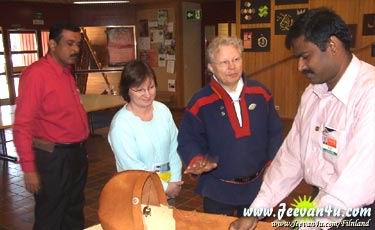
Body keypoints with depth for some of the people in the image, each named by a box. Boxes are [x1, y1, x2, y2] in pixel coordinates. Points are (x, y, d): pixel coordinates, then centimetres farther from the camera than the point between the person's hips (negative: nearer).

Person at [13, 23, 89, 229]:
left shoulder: (66, 72, 9)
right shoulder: (36, 74, -17)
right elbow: (22, 126, -19)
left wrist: (79, 149, 13)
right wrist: (29, 168, -20)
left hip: (76, 154, 8)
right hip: (52, 158, -8)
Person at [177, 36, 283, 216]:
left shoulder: (260, 93, -4)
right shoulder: (200, 103, -13)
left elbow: (275, 132, 4)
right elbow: (188, 140, -7)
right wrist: (197, 160, -25)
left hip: (257, 186, 3)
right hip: (218, 191, -2)